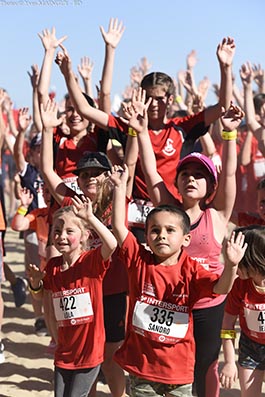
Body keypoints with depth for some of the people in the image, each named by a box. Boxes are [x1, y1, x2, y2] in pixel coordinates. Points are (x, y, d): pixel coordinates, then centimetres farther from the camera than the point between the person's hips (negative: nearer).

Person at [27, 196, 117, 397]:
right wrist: (35, 282, -3)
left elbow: (111, 244, -35)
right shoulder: (53, 266, 2)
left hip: (90, 351, -5)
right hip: (64, 352, 5)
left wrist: (90, 218, -41)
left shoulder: (92, 260, -14)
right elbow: (39, 296, 18)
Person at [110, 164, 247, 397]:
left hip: (178, 366, -1)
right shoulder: (139, 260, -4)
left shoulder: (190, 270, -7)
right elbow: (118, 226, -9)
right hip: (140, 363, 1)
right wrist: (120, 186, -11)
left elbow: (220, 287, -21)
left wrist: (231, 265, -41)